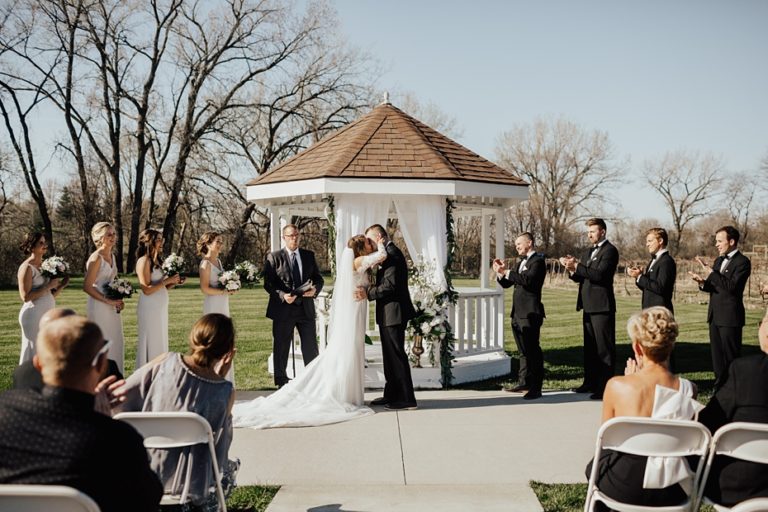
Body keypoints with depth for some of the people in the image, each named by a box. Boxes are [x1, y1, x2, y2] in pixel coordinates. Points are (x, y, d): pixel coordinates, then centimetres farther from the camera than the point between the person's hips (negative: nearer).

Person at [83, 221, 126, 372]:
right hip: (99, 307, -8)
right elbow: (87, 286, -17)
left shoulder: (112, 256, 11)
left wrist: (119, 300, 6)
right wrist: (108, 301, -16)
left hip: (112, 308, 8)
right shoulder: (96, 258, -14)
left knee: (115, 343, 12)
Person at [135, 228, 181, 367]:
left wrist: (174, 282, 2)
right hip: (149, 308, -8)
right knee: (151, 342, -2)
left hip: (161, 307, 8)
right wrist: (167, 280, -16)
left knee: (160, 342, 12)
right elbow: (147, 290, -18)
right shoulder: (144, 261, -12)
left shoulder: (157, 260, 13)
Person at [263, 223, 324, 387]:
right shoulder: (274, 257, -1)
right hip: (283, 309, -3)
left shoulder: (309, 255, 11)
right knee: (281, 348, 6)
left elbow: (318, 278, 11)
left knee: (311, 348, 7)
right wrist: (282, 295, -22)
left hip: (306, 308, 3)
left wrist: (315, 289, -11)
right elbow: (268, 283, -7)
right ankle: (281, 382, 18)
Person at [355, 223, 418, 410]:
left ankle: (406, 399, -2)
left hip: (394, 313, -11)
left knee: (397, 354, -7)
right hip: (388, 313, 11)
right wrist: (369, 288, 6)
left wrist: (368, 293, -19)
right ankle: (391, 395, 24)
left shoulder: (392, 254, -16)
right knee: (390, 355, 15)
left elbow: (390, 285, -23)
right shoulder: (389, 254, 16)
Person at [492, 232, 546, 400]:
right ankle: (523, 382, 24)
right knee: (523, 351, 15)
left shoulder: (538, 261, -7)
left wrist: (507, 272, -21)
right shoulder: (522, 262, 20)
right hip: (518, 313, 9)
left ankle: (536, 388, -6)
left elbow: (528, 280, -24)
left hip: (530, 312, -9)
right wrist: (500, 272, 0)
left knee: (532, 350, -7)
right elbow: (506, 284, 19)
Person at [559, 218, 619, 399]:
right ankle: (591, 382, 22)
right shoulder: (589, 252, 19)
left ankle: (605, 386, -4)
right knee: (590, 347, 14)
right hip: (588, 306, 9)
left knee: (604, 348, -6)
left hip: (602, 306, -9)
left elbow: (599, 274, -21)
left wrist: (577, 266, -20)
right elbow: (582, 277, 15)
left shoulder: (610, 251, -9)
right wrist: (572, 269, -4)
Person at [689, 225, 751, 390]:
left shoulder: (743, 262, -11)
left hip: (730, 317, -8)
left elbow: (731, 286, -23)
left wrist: (710, 272, -24)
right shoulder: (719, 260, 14)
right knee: (717, 354, 13)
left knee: (731, 356, -2)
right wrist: (703, 282, -5)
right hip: (715, 315, 8)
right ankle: (720, 387, 22)